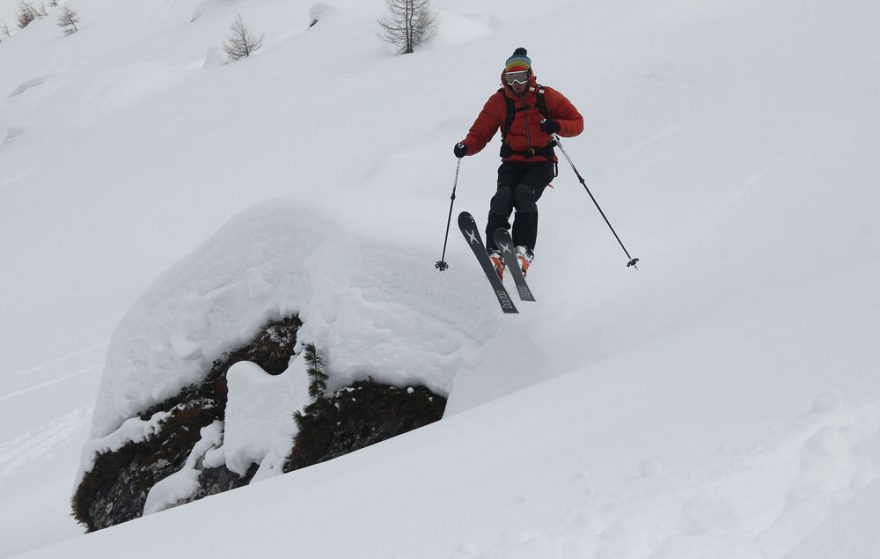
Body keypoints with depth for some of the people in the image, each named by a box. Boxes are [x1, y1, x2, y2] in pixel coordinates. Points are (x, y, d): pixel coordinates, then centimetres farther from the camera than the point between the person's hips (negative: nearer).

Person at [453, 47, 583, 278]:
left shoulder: (546, 97, 1)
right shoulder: (498, 101, 4)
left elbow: (577, 122, 3)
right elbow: (480, 133, 2)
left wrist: (557, 126, -19)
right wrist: (466, 146, -20)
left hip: (541, 162, -2)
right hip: (512, 162, 2)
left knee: (524, 194, -31)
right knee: (502, 198, -26)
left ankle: (524, 250, -33)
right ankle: (495, 253, -30)